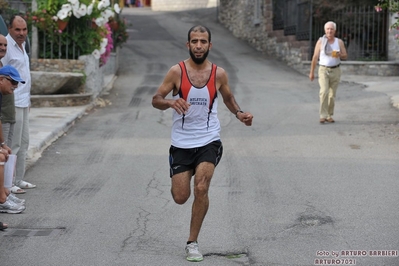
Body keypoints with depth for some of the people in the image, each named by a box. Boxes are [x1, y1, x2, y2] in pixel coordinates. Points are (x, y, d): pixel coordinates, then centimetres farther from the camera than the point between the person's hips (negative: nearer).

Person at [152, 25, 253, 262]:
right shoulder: (177, 71, -7)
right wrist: (171, 102, -27)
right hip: (181, 143, 0)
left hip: (209, 141, 0)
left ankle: (193, 242, -3)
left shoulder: (219, 74, -2)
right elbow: (156, 100, -5)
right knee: (180, 197, 2)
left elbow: (228, 98, 16)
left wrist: (239, 113, -3)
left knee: (201, 188, -19)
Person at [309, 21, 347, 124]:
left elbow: (345, 56, 7)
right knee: (324, 92, -19)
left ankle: (329, 115, 17)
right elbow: (315, 57, 2)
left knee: (332, 95, 5)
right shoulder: (320, 41, -1)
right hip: (323, 70, -2)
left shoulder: (339, 42, 4)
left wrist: (339, 55, -17)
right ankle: (323, 116, -17)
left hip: (335, 70, 2)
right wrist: (311, 72, 2)